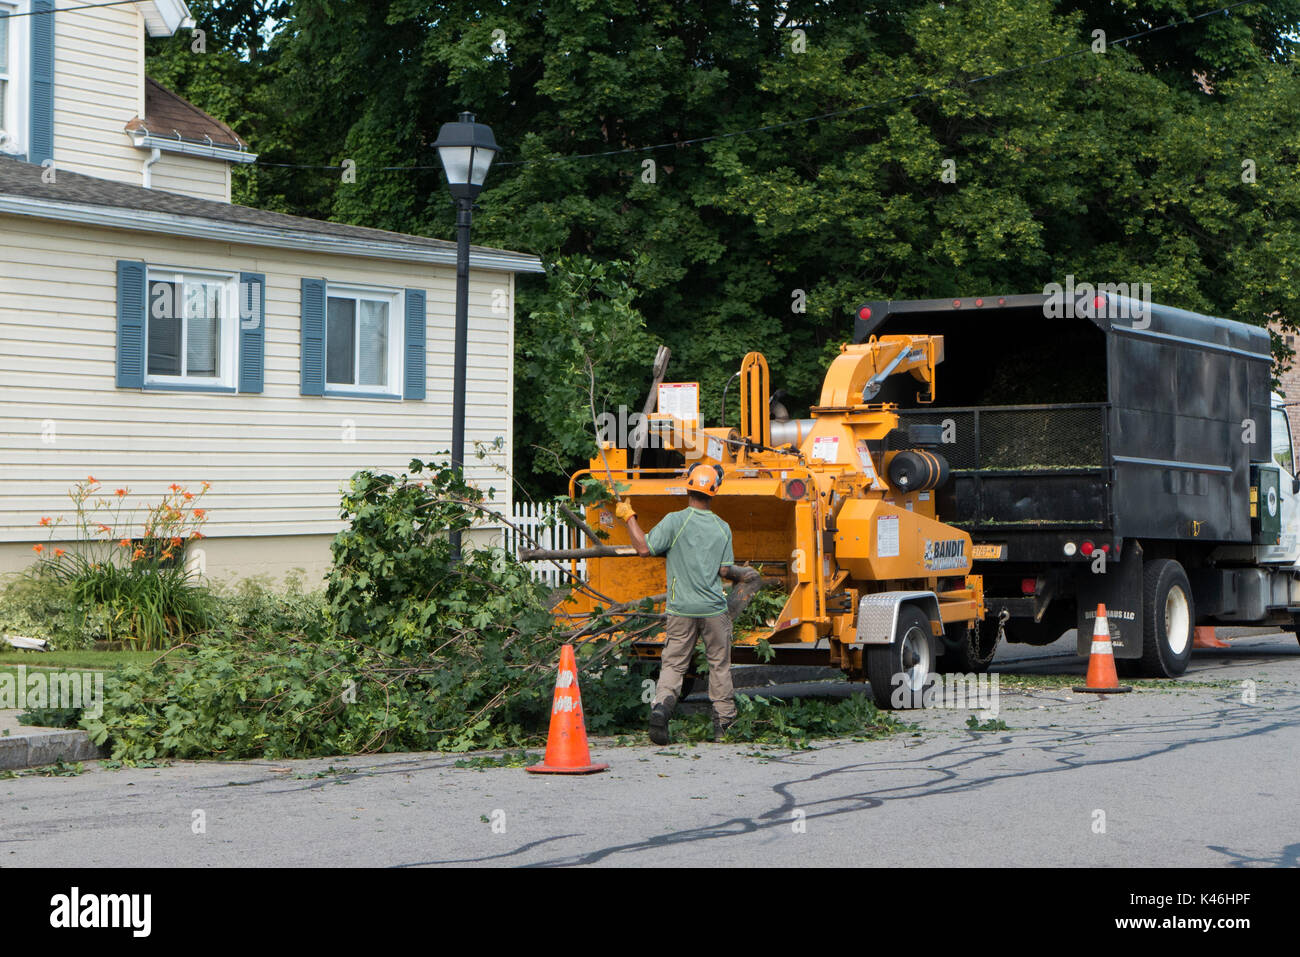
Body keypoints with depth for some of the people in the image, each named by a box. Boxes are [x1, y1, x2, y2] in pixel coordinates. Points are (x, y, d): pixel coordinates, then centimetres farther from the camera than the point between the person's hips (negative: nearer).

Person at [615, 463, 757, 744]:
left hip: (681, 609, -1)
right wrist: (742, 573, 25)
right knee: (719, 665, 13)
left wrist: (629, 517, -1)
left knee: (672, 665, 3)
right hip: (714, 608, 2)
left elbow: (645, 549, -11)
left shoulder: (675, 521, -7)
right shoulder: (722, 528, 3)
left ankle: (661, 704, -22)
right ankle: (724, 724, 17)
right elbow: (724, 570, 3)